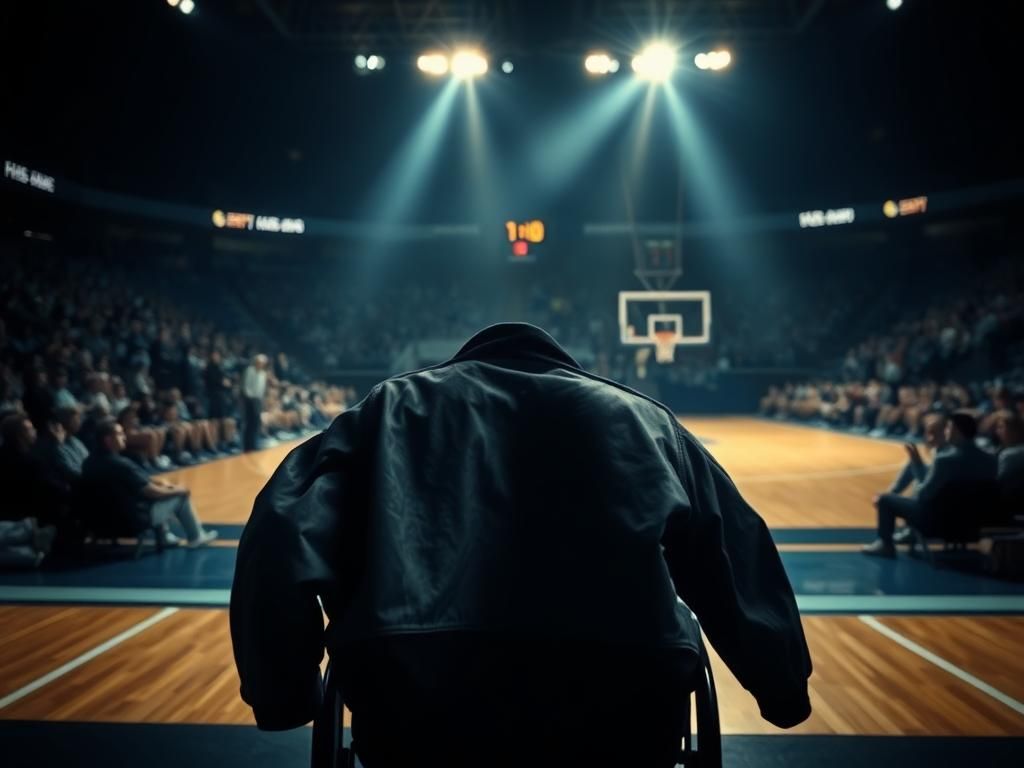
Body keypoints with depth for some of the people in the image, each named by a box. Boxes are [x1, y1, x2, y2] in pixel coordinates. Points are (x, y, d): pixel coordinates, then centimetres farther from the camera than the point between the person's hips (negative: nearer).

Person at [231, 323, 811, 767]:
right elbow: (747, 571, 24)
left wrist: (284, 699, 15)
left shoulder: (395, 408, 20)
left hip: (418, 708, 0)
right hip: (619, 711, 1)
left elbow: (285, 537, 6)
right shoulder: (645, 419, 23)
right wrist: (785, 695, 35)